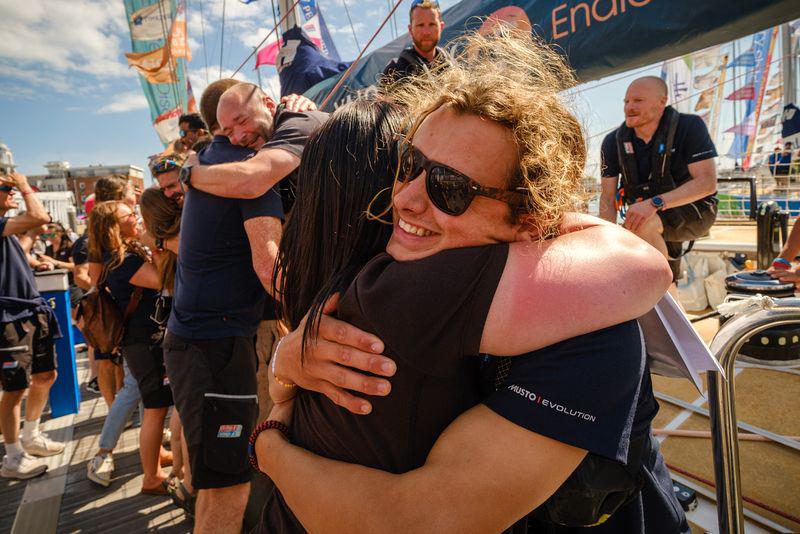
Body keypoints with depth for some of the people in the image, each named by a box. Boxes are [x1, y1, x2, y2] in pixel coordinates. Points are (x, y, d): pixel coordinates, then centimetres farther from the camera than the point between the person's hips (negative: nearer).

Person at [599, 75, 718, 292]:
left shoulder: (689, 127, -18)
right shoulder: (614, 142, -8)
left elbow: (707, 183, -26)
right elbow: (607, 198, -7)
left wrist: (654, 203, -39)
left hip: (694, 211, -5)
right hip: (650, 217, 5)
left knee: (643, 225, -33)